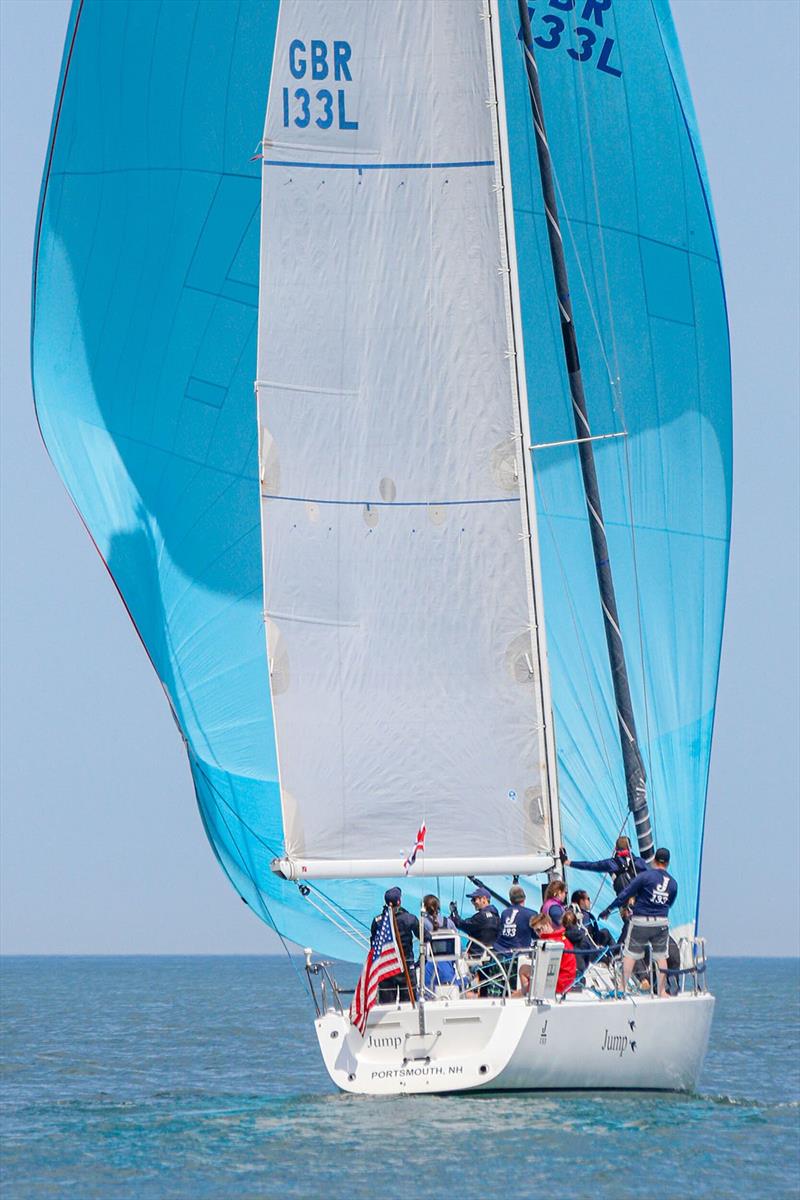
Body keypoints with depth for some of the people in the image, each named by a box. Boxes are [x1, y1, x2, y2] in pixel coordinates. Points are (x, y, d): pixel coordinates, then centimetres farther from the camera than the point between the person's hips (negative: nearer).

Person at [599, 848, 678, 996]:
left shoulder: (645, 876, -9)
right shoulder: (672, 883, 4)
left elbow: (625, 894, -10)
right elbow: (669, 904, 14)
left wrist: (609, 909, -3)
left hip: (640, 922, -3)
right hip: (662, 923, 3)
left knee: (630, 954, 6)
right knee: (661, 956, 12)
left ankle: (623, 987, 3)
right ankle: (662, 991, 15)